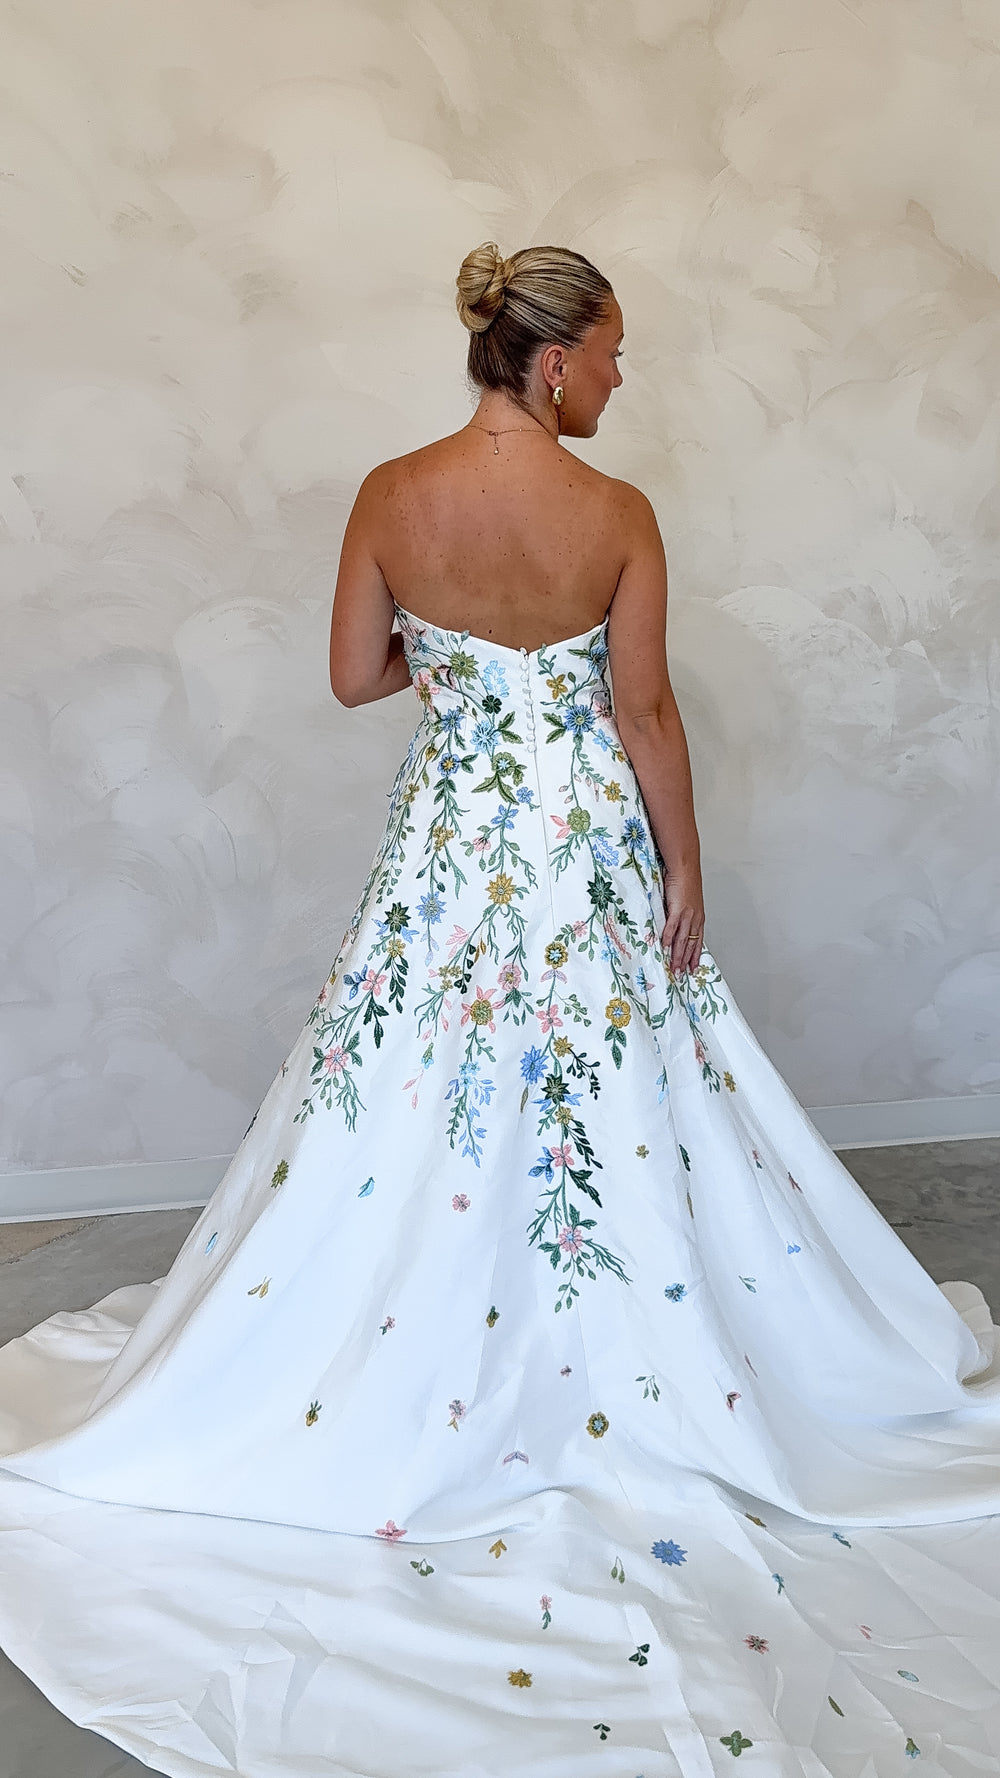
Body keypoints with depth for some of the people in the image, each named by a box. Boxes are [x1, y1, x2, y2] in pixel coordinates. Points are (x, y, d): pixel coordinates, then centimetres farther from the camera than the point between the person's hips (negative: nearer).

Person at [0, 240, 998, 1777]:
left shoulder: (390, 499, -6)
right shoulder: (620, 516, -12)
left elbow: (356, 678, 0)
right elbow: (644, 710, -9)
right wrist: (684, 864, 0)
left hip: (448, 840, 2)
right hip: (589, 843, -1)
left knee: (412, 1111, 14)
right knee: (608, 1103, 14)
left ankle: (383, 1381, 27)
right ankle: (613, 1364, 31)